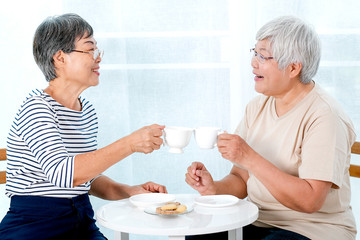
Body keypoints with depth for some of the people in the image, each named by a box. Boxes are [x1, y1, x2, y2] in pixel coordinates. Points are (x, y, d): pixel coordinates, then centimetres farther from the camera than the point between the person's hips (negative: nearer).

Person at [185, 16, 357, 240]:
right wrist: (214, 188, -12)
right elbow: (241, 179, 9)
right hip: (259, 222, 6)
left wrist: (249, 158, -28)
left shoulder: (324, 117, -17)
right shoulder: (257, 107, 6)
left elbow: (310, 201, -24)